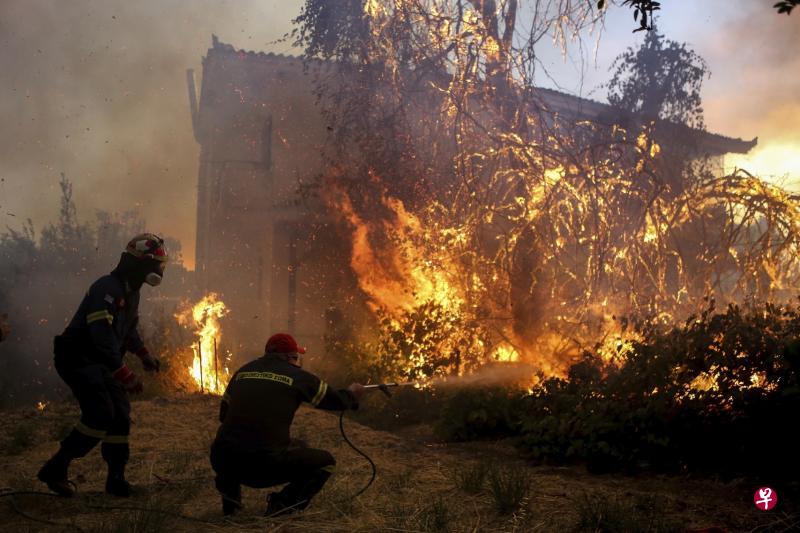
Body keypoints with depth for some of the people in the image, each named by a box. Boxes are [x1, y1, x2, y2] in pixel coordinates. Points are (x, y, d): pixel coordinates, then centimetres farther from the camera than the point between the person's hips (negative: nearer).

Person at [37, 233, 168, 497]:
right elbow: (102, 336, -32)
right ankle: (55, 469, -9)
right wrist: (126, 376, -34)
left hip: (100, 364, 10)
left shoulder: (130, 291, 9)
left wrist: (144, 354, 14)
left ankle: (116, 479, 15)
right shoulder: (107, 288, -23)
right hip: (78, 360, -10)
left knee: (120, 415, 5)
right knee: (101, 414, -21)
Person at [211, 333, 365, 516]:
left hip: (223, 461, 5)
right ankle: (282, 505, 0)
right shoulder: (298, 376, 5)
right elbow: (336, 401, 18)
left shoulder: (241, 372, 14)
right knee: (325, 462, 15)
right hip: (267, 464, -5)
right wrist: (352, 393, 40)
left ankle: (230, 496, 26)